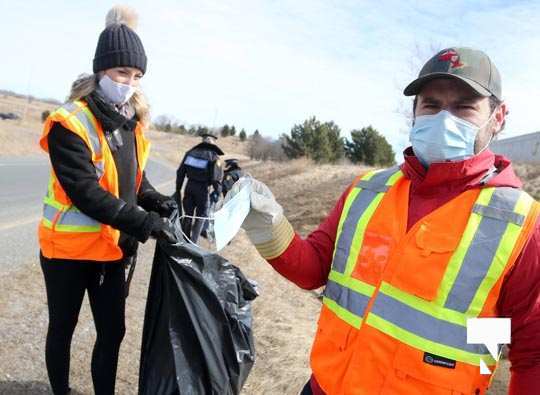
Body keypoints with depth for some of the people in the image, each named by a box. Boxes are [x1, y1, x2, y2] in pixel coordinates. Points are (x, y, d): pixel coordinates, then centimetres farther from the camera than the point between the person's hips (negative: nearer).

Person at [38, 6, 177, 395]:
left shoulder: (132, 122, 3)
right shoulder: (69, 123, -19)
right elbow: (86, 192, -26)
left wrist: (157, 203, -6)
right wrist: (145, 223, -32)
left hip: (113, 247, 6)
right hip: (69, 248, -5)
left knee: (113, 329, 12)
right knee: (63, 327, 13)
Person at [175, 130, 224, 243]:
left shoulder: (191, 152, 7)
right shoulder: (214, 156, -6)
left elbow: (180, 172, 8)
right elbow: (216, 178, -13)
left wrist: (178, 189, 14)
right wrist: (217, 191, -1)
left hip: (190, 186, 4)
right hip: (202, 188, -4)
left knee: (188, 215, 17)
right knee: (201, 216, 10)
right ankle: (192, 242, 4)